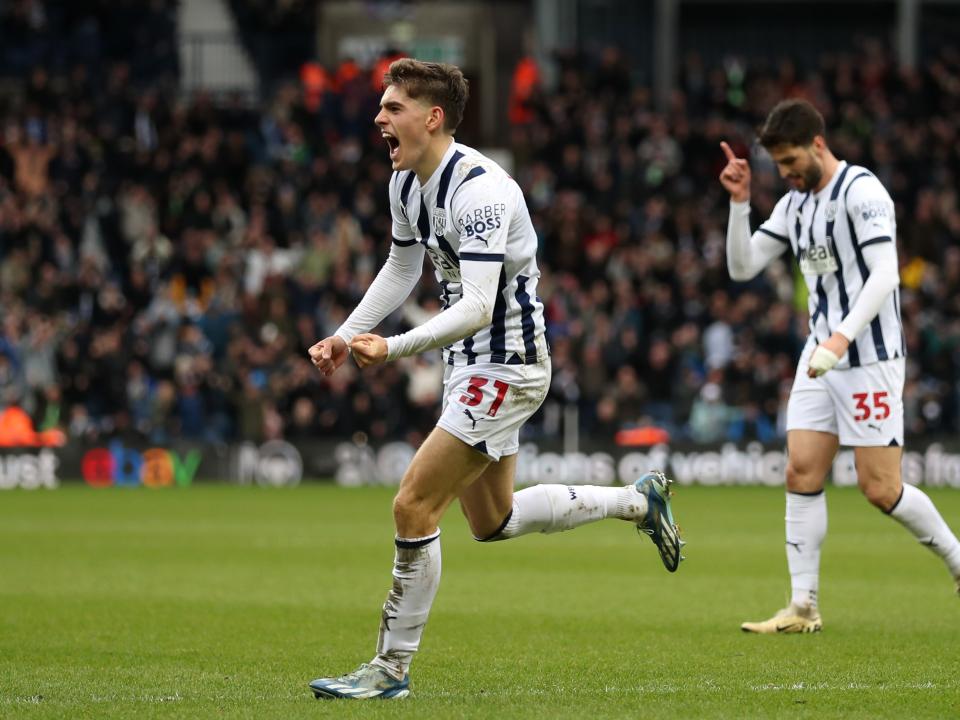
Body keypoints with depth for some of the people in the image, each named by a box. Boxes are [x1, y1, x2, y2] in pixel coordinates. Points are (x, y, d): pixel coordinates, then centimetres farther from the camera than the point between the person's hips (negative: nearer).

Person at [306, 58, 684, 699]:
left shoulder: (479, 188, -25)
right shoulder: (407, 182, 3)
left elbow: (477, 306, -32)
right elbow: (403, 268, 21)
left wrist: (394, 349, -41)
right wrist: (347, 335, 12)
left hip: (508, 364, -10)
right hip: (470, 362, 10)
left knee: (414, 506, -13)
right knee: (492, 521, 20)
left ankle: (392, 668, -3)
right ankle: (639, 501, 35)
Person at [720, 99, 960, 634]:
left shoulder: (861, 190, -13)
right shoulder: (794, 204, 13)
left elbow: (885, 275, -21)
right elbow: (742, 267, 12)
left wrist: (842, 338, -29)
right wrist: (740, 203, -1)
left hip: (871, 356, -8)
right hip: (821, 355, 8)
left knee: (880, 488, -7)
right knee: (802, 473, -3)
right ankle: (804, 606, -2)